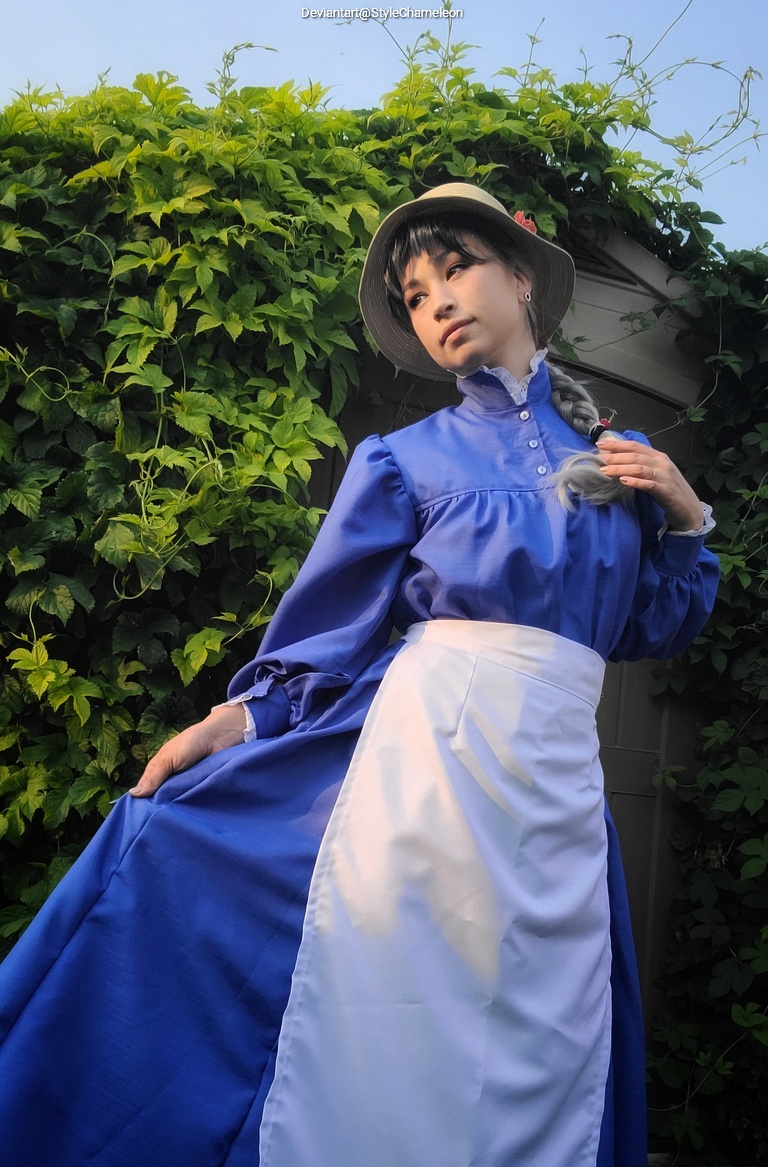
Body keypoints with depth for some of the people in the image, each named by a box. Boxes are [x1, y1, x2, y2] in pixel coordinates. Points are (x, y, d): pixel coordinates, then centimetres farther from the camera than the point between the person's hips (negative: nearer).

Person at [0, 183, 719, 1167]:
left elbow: (658, 626, 20)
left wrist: (684, 513, 6)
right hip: (428, 753, -3)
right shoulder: (408, 456, 7)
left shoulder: (617, 455, 16)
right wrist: (231, 721, -6)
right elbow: (329, 630, 6)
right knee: (400, 1046, -5)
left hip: (559, 782, 3)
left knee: (539, 1064, 6)